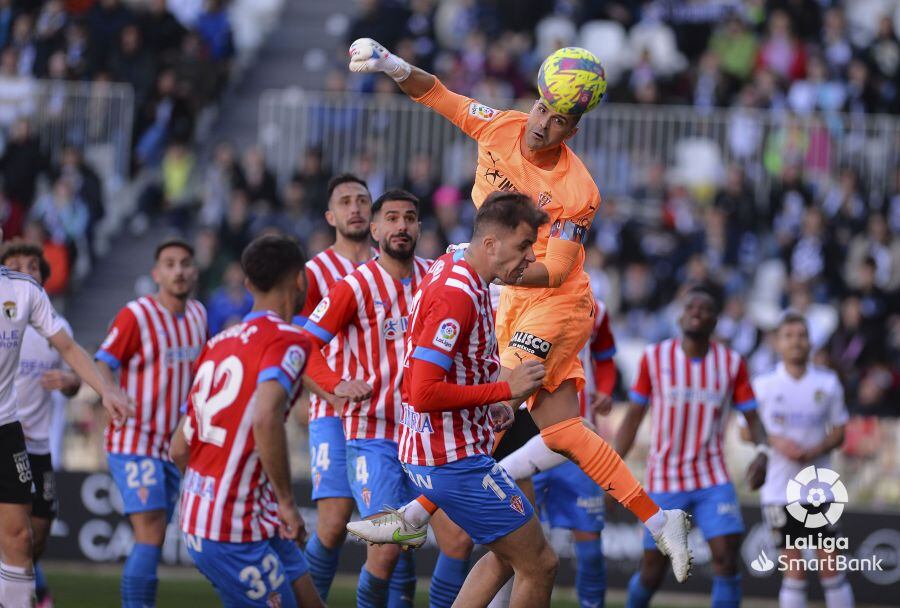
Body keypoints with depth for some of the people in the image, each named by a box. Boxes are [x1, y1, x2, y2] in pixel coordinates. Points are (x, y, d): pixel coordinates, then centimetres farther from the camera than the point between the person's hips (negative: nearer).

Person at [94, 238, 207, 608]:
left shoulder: (197, 314, 10)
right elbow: (102, 364, -13)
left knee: (153, 542, 7)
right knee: (150, 537, -16)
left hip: (172, 446, 7)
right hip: (134, 442, -7)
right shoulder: (136, 315, -11)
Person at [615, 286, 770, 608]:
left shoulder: (731, 363, 1)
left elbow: (751, 417, 4)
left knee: (726, 555, -16)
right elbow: (633, 417, 4)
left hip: (713, 478, 1)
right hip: (664, 480, -1)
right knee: (653, 568, 2)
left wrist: (762, 452, -17)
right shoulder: (655, 358, -2)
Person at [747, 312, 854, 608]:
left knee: (830, 566, -1)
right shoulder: (763, 384, 2)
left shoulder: (827, 382, 4)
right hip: (780, 491, -1)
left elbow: (839, 433, 8)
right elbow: (746, 430, 8)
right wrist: (777, 442, -12)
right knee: (793, 569, -2)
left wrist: (816, 450, -13)